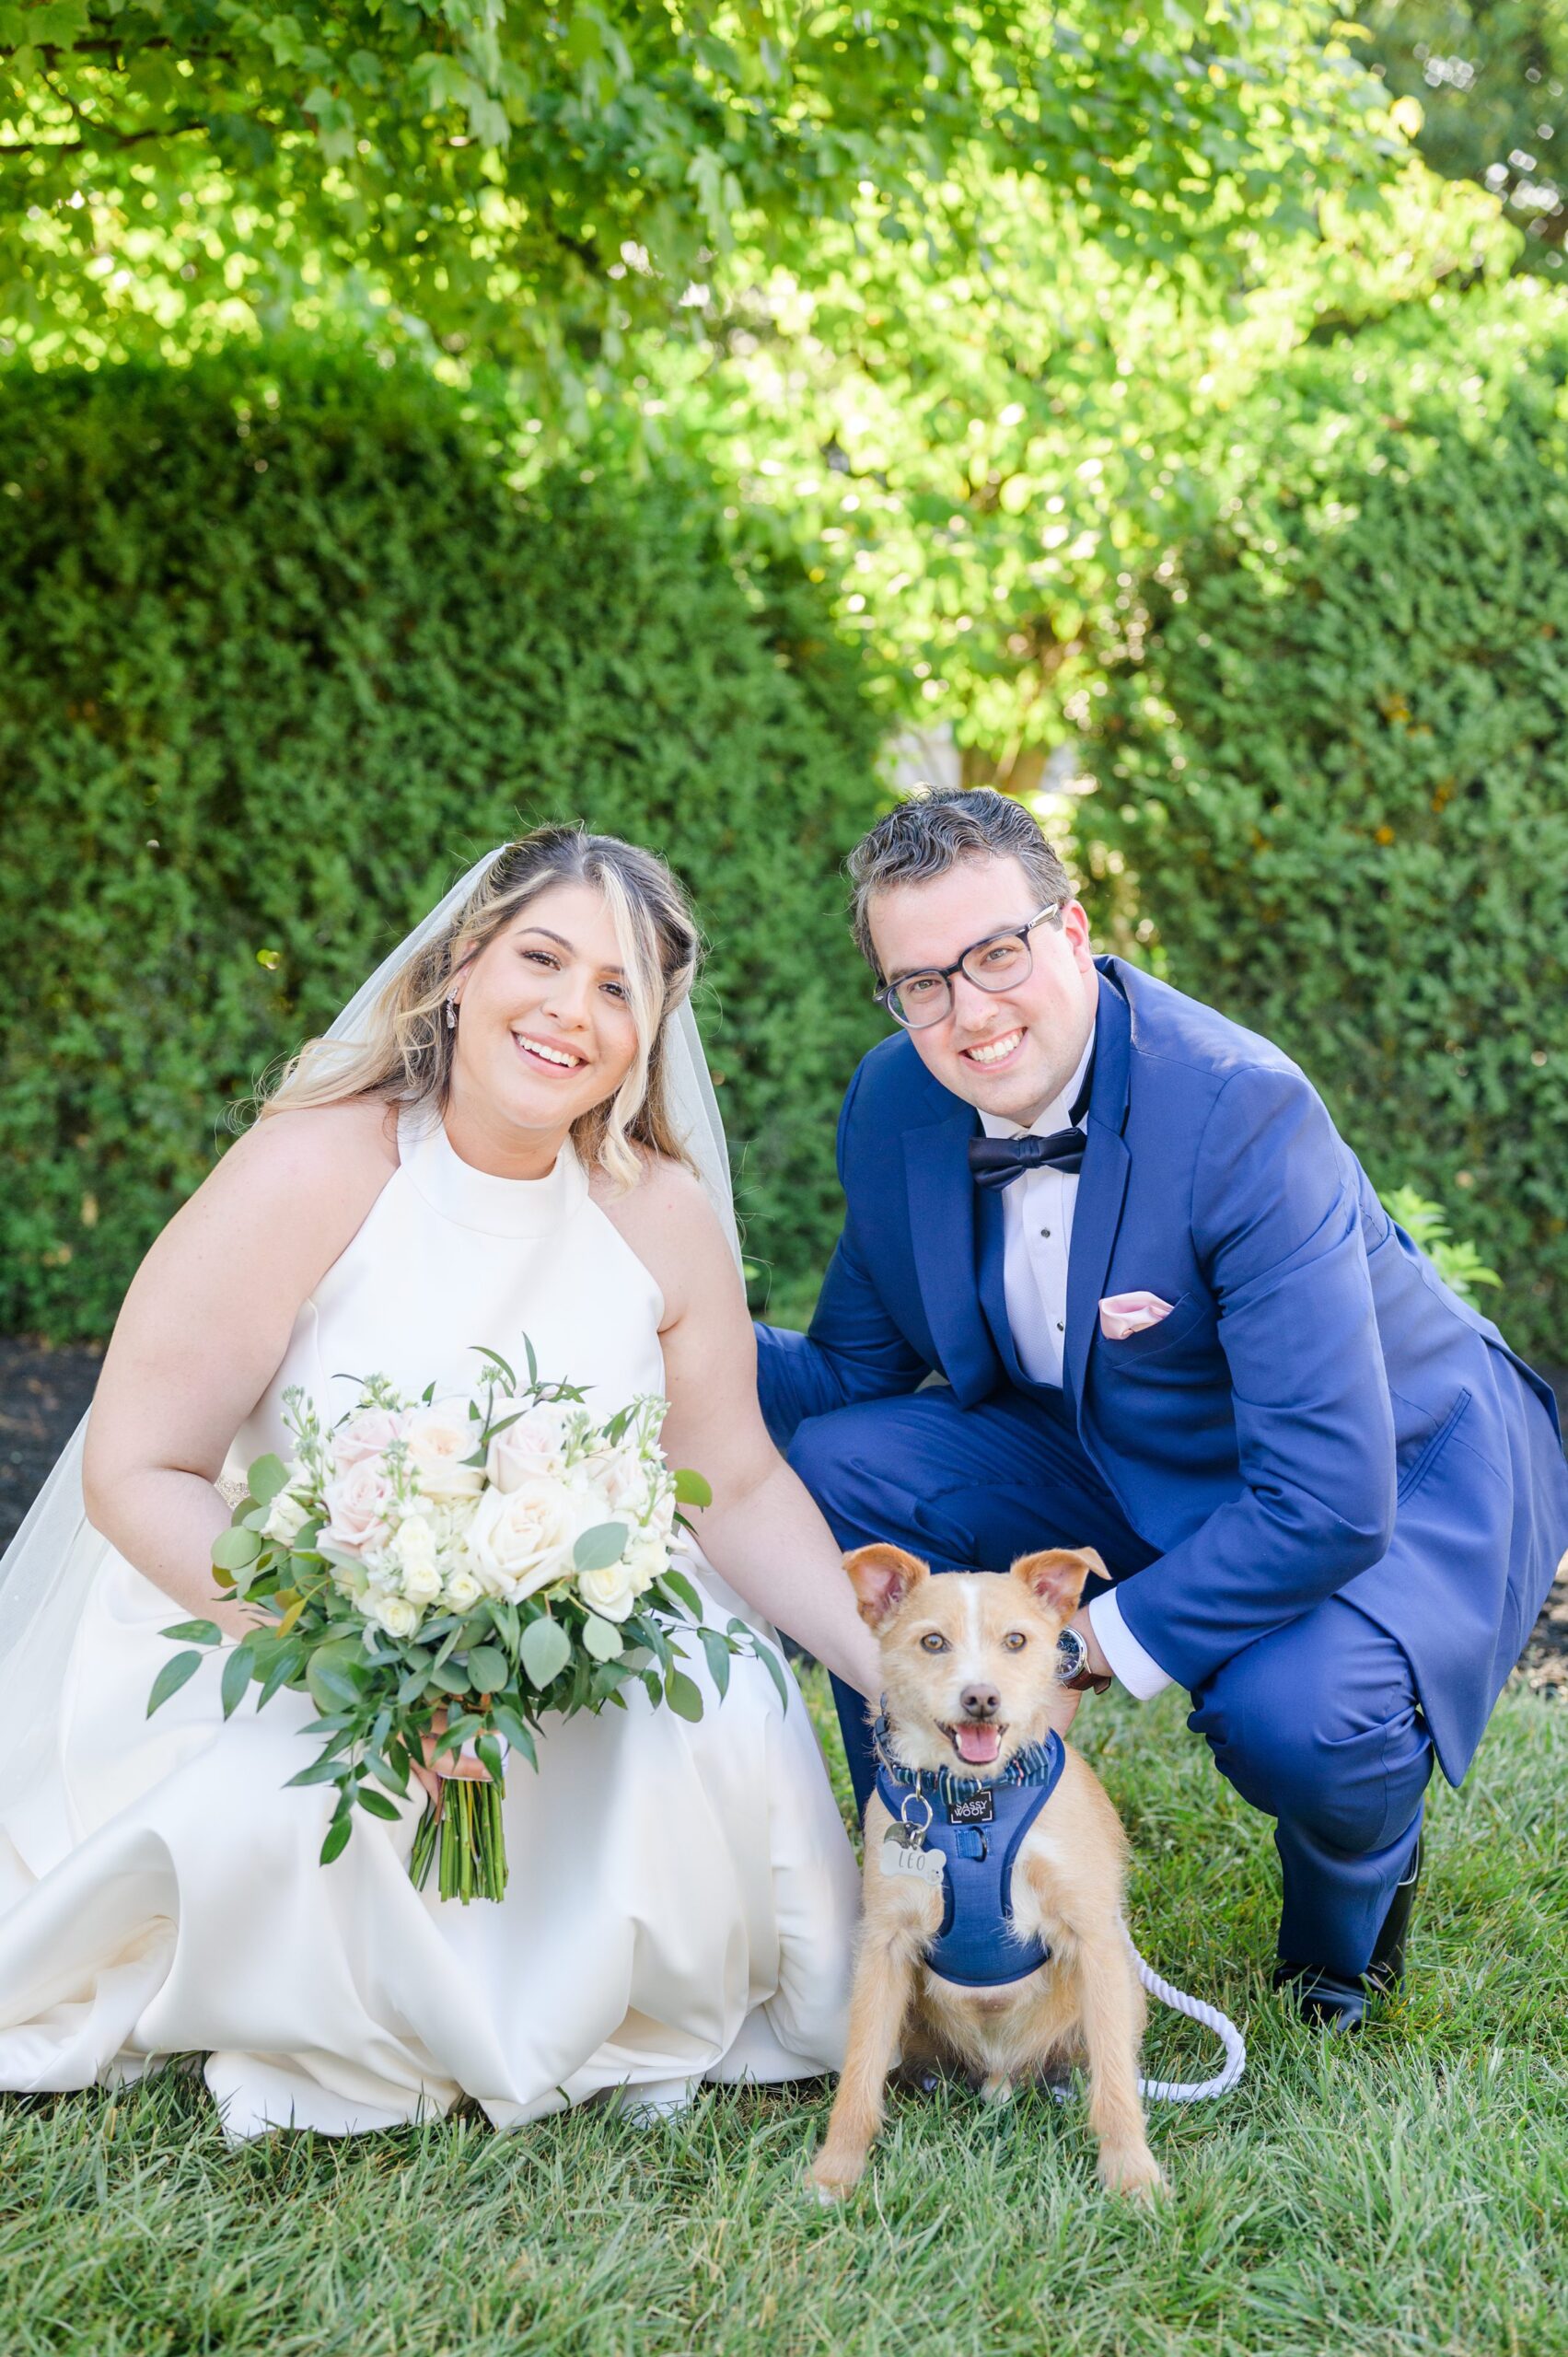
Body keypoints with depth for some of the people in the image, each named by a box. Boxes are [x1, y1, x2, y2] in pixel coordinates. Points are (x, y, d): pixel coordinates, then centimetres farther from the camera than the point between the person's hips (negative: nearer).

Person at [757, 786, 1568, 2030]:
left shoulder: (1241, 1112, -32)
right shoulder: (895, 1105, -11)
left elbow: (1330, 1501, -33)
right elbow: (854, 1373, 2)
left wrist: (1091, 1645, -27)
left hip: (1409, 1476, -6)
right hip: (1131, 1467, 6)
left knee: (1293, 1713, -35)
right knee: (837, 1464, -12)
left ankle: (1355, 1899, 5)